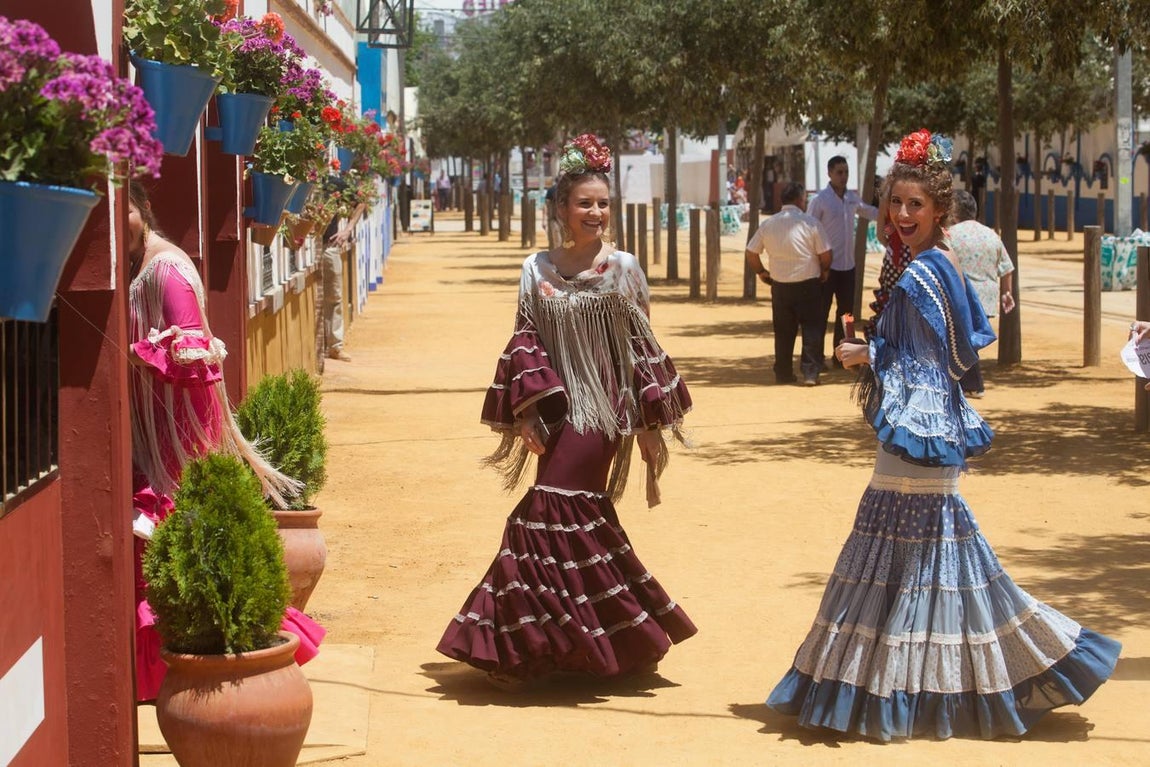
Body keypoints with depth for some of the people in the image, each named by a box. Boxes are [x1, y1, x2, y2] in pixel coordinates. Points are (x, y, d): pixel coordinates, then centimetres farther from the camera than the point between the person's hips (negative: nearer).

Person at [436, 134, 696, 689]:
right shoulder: (538, 269, 6)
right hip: (558, 404, 3)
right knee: (579, 513, 5)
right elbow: (525, 342, 5)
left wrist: (650, 421, -1)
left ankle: (525, 650, -4)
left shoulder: (623, 268, 0)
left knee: (554, 510, -11)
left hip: (604, 405, -3)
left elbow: (642, 346, 1)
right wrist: (526, 412, -5)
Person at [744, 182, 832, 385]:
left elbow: (751, 252, 6)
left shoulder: (768, 224, 2)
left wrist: (762, 272, 19)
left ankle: (783, 373, 17)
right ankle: (810, 372, -3)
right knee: (812, 330, 4)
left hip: (780, 286, 4)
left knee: (783, 332, 13)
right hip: (808, 284, -4)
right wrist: (824, 272, 10)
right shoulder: (811, 223, -9)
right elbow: (825, 254, -8)